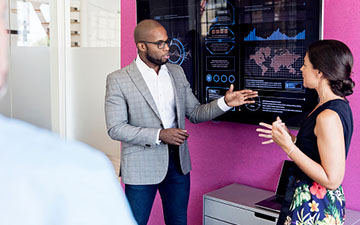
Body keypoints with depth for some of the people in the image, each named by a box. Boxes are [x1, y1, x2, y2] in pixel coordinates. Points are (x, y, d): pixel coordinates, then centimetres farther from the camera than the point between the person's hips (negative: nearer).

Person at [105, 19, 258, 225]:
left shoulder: (177, 72, 5)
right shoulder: (118, 80, -10)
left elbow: (195, 113, 8)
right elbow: (115, 128, -14)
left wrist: (225, 103, -9)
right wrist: (159, 135, -22)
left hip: (178, 162, 5)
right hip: (142, 168, -4)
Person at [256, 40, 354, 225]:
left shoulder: (329, 117, -25)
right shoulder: (340, 105, 5)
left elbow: (332, 179, -25)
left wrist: (288, 147, -25)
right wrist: (290, 138, 6)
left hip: (314, 207, -9)